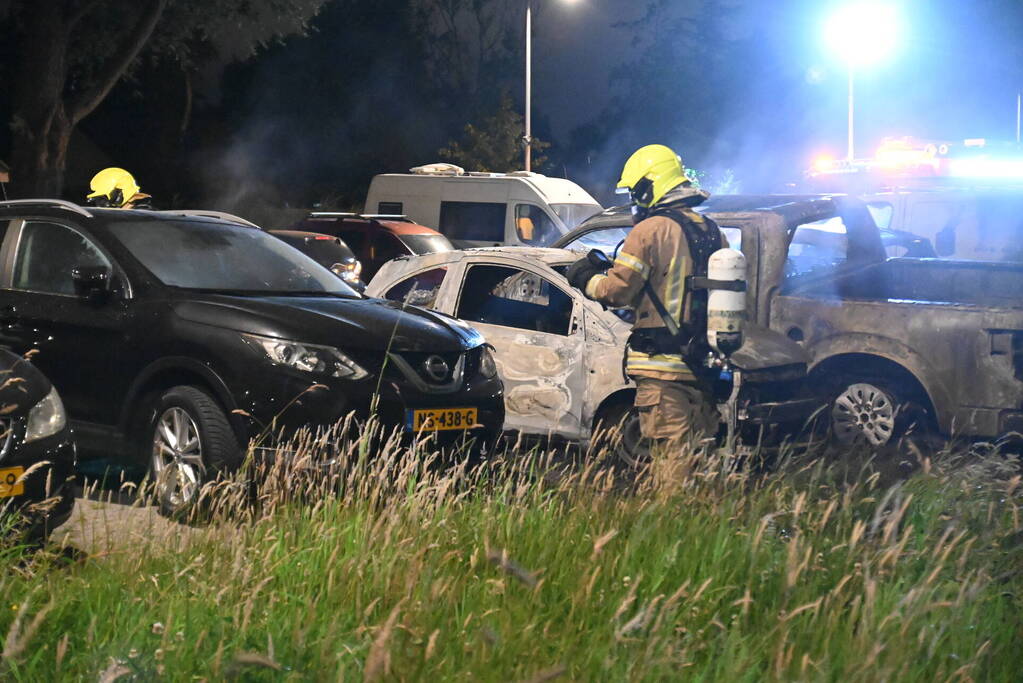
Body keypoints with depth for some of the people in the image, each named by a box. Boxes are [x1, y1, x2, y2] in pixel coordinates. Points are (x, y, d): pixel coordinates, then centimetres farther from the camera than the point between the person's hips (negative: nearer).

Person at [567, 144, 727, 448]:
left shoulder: (650, 230, -10)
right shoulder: (712, 232, 13)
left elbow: (616, 292, -10)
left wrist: (586, 278, 10)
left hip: (663, 366, -7)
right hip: (705, 366, 7)